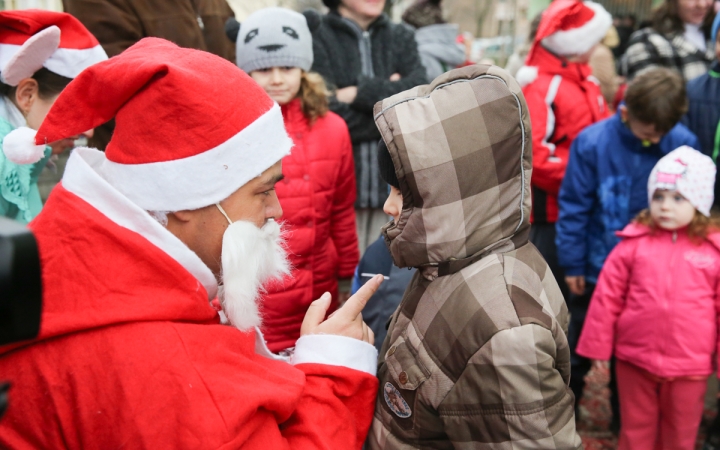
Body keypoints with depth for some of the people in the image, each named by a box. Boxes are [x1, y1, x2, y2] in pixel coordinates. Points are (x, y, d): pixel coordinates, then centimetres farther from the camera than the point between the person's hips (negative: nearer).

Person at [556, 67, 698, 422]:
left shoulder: (683, 144, -13)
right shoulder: (592, 142, -18)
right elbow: (573, 206, -11)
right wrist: (572, 264, -7)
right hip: (598, 269, -1)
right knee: (580, 346, 18)